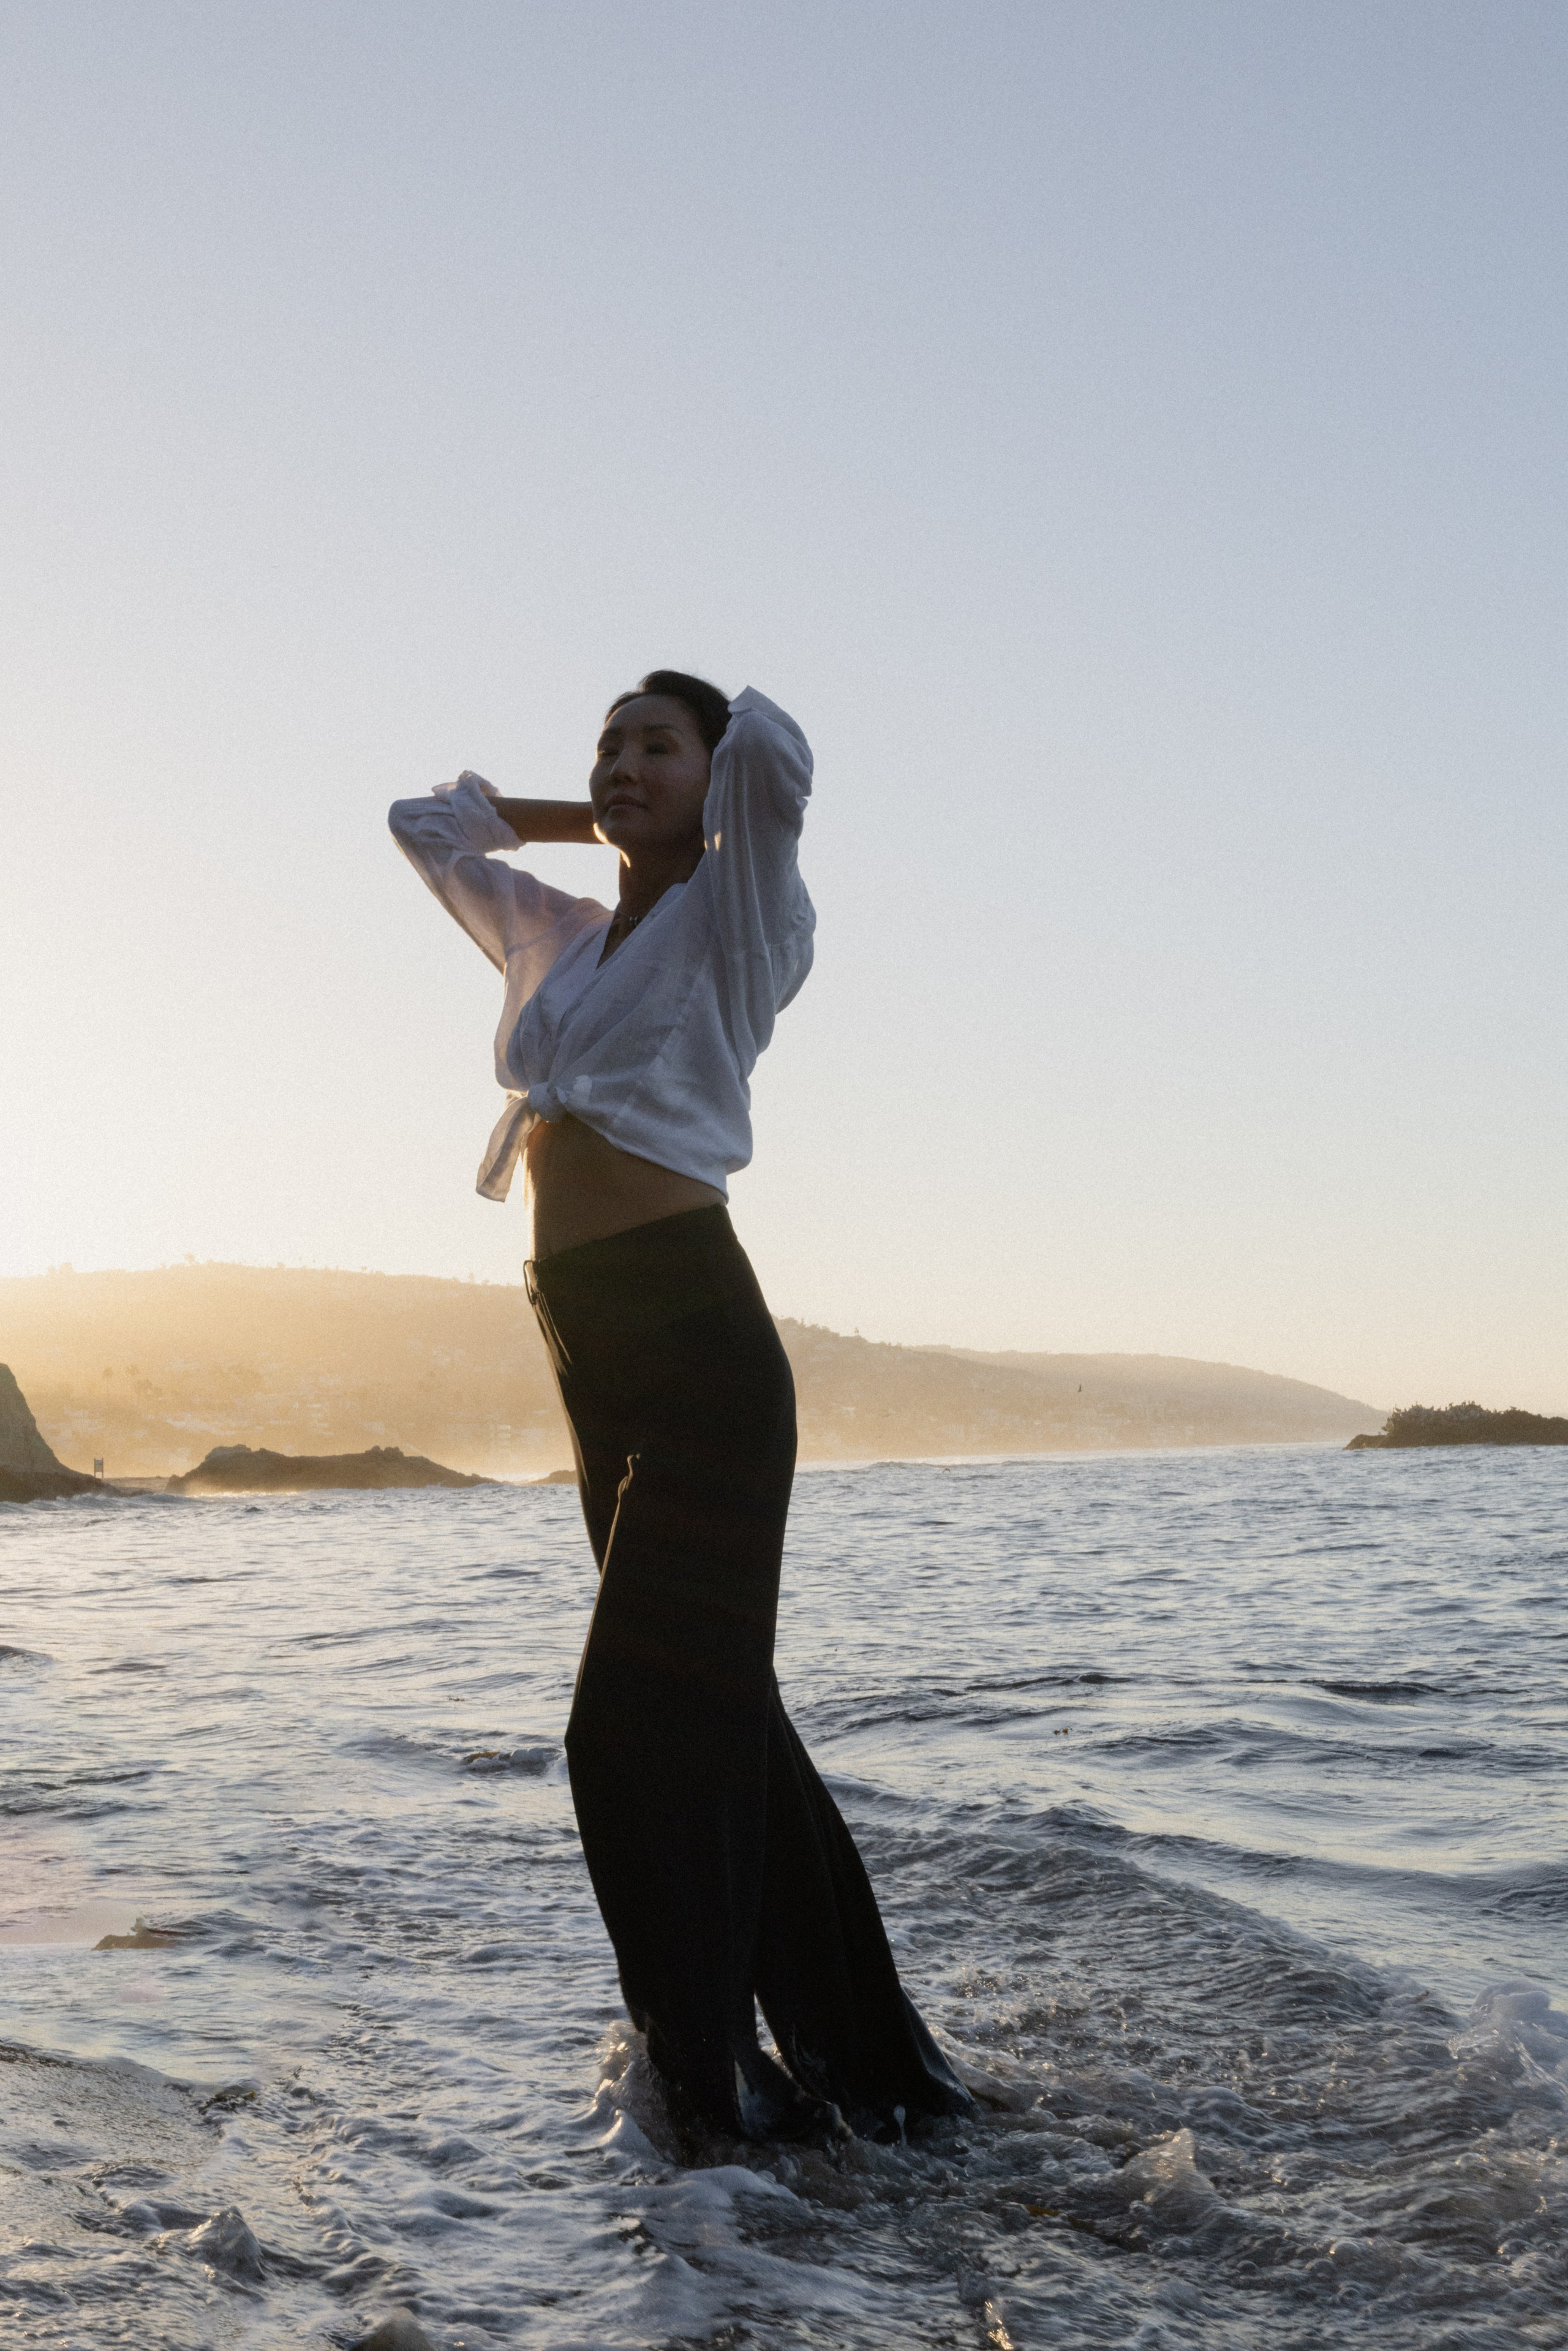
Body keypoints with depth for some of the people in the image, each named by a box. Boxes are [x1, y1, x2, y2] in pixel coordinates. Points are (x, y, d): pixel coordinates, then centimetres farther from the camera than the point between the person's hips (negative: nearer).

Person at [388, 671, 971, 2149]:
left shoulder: (736, 913, 0)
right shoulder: (553, 935, 18)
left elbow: (770, 740, -17)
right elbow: (427, 822, 31)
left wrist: (723, 783, 4)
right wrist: (580, 820, 23)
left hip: (697, 1338, -7)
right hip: (589, 1347, 7)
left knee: (647, 1719, -8)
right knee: (718, 1706, 11)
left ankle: (719, 2072, 5)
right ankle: (853, 2046, 23)